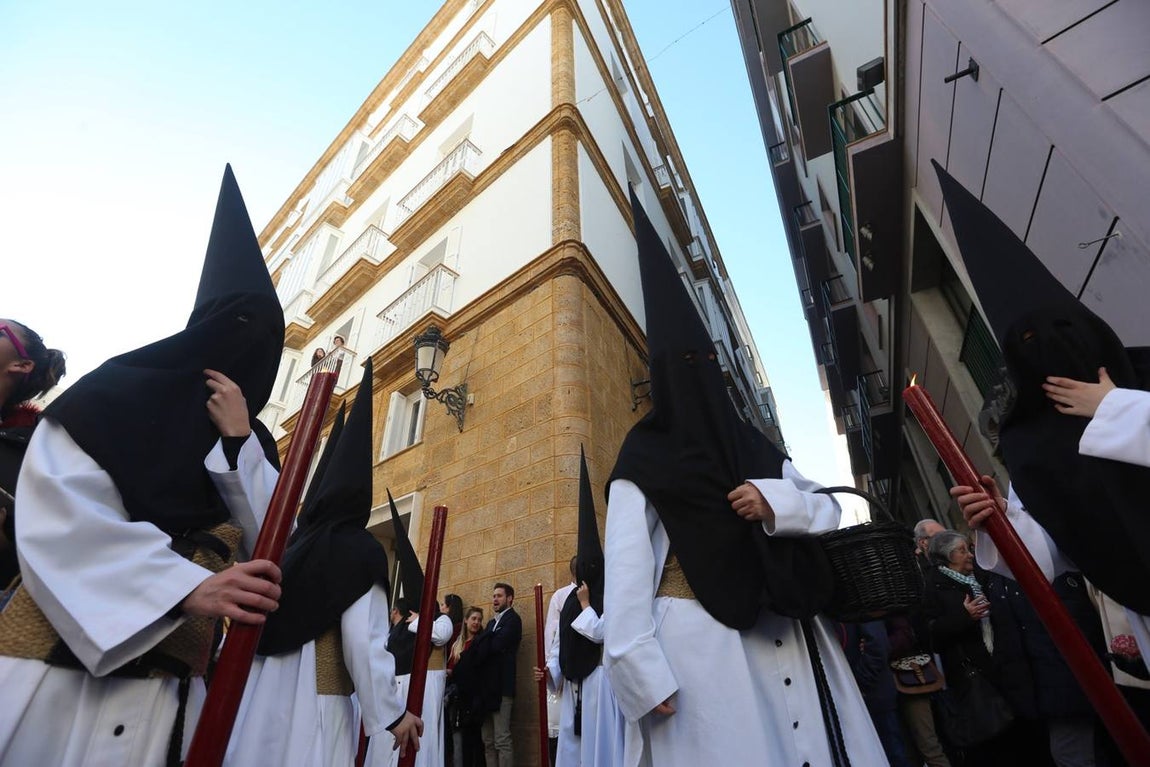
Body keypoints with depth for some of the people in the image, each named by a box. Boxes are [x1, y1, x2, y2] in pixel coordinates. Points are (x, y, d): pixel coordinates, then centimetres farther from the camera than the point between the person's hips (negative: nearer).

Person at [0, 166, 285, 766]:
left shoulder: (250, 440, 7)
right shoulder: (113, 396, -3)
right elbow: (59, 525, -16)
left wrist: (238, 441, -11)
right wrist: (188, 588, -28)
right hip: (63, 672, -3)